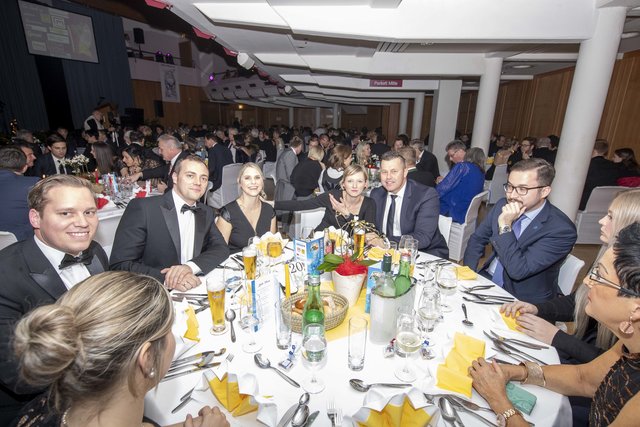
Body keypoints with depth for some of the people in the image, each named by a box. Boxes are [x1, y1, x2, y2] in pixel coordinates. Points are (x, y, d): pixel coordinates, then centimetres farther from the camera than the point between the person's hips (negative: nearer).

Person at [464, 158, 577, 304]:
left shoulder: (562, 229, -21)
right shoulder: (502, 205, -4)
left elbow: (518, 270, -25)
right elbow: (477, 239, 5)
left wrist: (505, 226, -28)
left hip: (522, 302, -5)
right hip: (485, 282, 5)